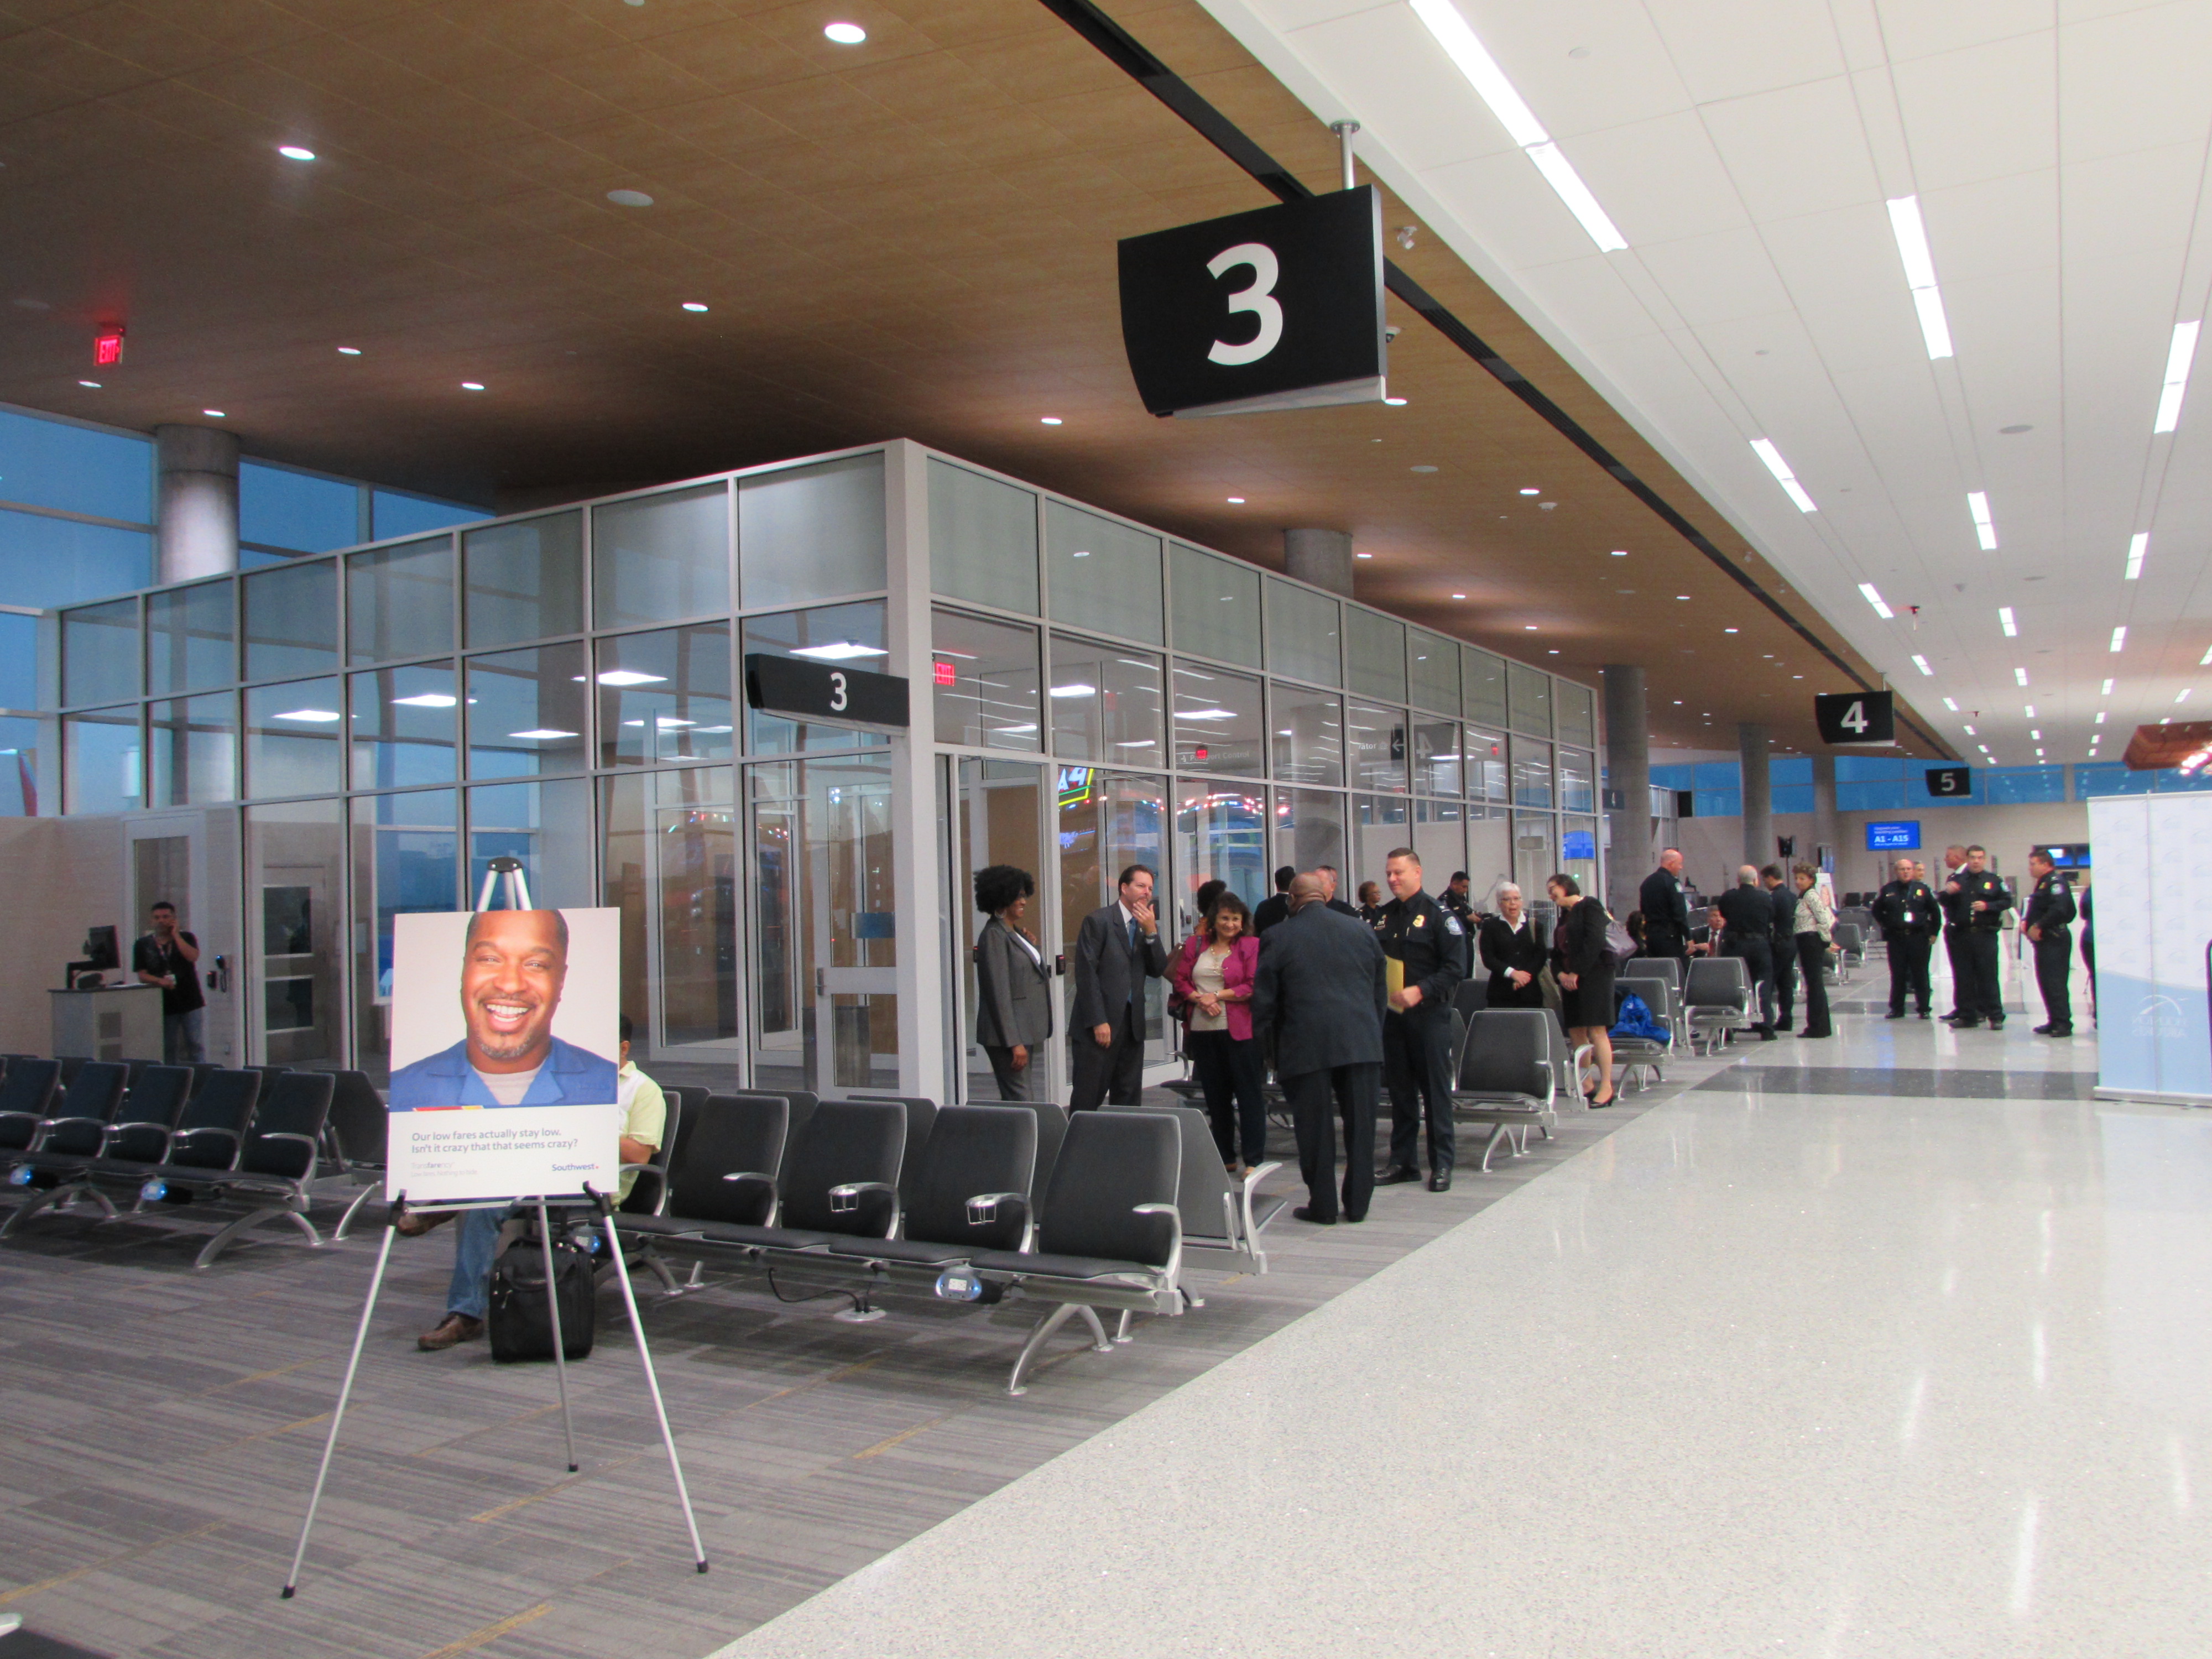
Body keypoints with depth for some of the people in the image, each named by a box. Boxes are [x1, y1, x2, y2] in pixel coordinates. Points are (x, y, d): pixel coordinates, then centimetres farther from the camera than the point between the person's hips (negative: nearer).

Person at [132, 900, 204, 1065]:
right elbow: (142, 976, 2)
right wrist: (160, 980, -17)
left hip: (191, 1003, -1)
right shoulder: (143, 944, 9)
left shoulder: (186, 938, 8)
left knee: (196, 1045, -5)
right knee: (168, 1050, 4)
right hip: (164, 1006, 1)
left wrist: (175, 935, -7)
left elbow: (193, 956, -13)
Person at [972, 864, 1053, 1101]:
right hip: (1010, 1035, -9)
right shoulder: (994, 935, -13)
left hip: (1029, 1032, 9)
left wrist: (1031, 947, 10)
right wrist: (1014, 1043, -20)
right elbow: (999, 993, -18)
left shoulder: (1016, 933, 15)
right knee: (1021, 1101, -10)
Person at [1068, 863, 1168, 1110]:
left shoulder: (1148, 925, 14)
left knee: (1128, 1099, 8)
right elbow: (1086, 974, -11)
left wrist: (1151, 932, -9)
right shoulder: (1098, 921, -6)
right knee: (1088, 1099, -3)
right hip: (1100, 1025, -6)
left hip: (1132, 1024, 6)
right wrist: (1098, 1021, -15)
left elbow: (1157, 970, 5)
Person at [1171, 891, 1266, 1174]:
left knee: (1249, 1094, -3)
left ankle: (1254, 1159, 2)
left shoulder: (1251, 946, 1)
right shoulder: (1195, 944, 12)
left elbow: (1254, 986, -7)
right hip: (1203, 1030, 4)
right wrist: (1198, 999, -9)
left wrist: (1217, 996, -11)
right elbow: (1179, 979, 8)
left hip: (1240, 1030, -4)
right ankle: (1226, 1158, 21)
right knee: (1215, 1095, 11)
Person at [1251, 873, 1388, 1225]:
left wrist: (1268, 1044, 13)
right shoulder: (1363, 932, 10)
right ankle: (1357, 1204, 14)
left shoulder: (1278, 938, -1)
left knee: (1314, 1127, 5)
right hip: (1362, 1044, 3)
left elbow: (1263, 1000, 1)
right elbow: (1381, 990, 15)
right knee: (1360, 1124, 9)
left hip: (1307, 1046, -3)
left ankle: (1322, 1206, 10)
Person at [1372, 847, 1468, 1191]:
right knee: (1400, 1089, 10)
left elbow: (1456, 967, -11)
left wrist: (1420, 991, -21)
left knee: (1436, 1089, 0)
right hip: (1392, 1016, 5)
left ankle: (1441, 1164, 7)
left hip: (1429, 1015, -5)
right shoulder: (1383, 917, 12)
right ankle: (1403, 1160, 18)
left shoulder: (1438, 915, -5)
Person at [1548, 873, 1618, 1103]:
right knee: (1576, 1032, 5)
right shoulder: (1565, 914, 21)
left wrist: (1576, 972, -16)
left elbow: (1594, 942, -15)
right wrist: (1560, 973, 0)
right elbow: (1557, 951, 19)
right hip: (1570, 979, 8)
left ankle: (1606, 1087, -9)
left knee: (1596, 1031, -10)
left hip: (1593, 974, -8)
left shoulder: (1590, 905, -4)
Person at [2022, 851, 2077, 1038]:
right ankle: (2055, 1021, 18)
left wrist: (2039, 926, -19)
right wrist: (2026, 921, 9)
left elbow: (2059, 910, -26)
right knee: (2045, 982, 12)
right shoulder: (2043, 883, 19)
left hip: (2054, 940, -10)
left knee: (2055, 982, -10)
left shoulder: (2055, 882, -13)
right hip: (2045, 941, 10)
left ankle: (2064, 1023, -9)